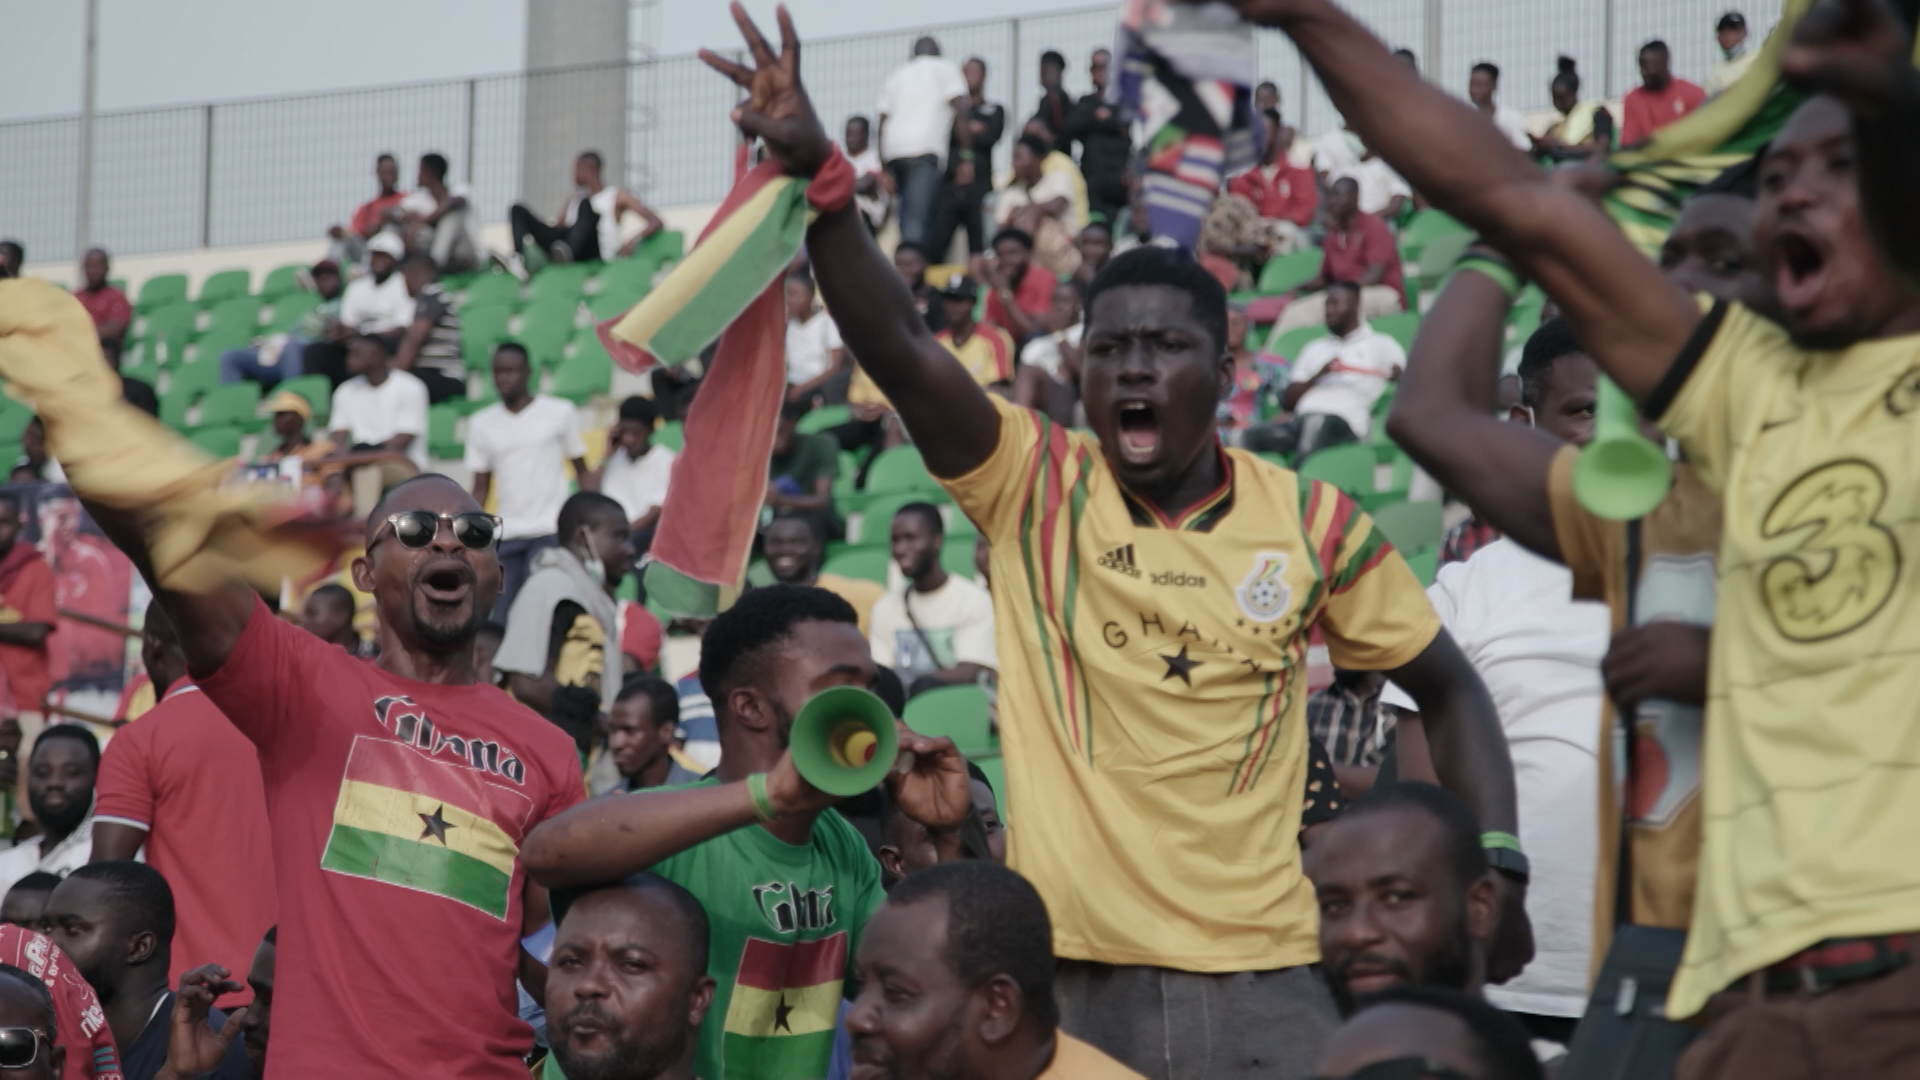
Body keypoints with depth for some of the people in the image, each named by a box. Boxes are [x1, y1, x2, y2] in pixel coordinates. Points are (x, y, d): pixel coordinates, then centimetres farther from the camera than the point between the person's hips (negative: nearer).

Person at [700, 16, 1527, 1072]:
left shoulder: (1311, 520, 3)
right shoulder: (1030, 486, 0)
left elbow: (1449, 687, 12)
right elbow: (895, 347, -15)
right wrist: (813, 172, -29)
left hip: (1262, 979, 1)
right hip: (1065, 974, 0)